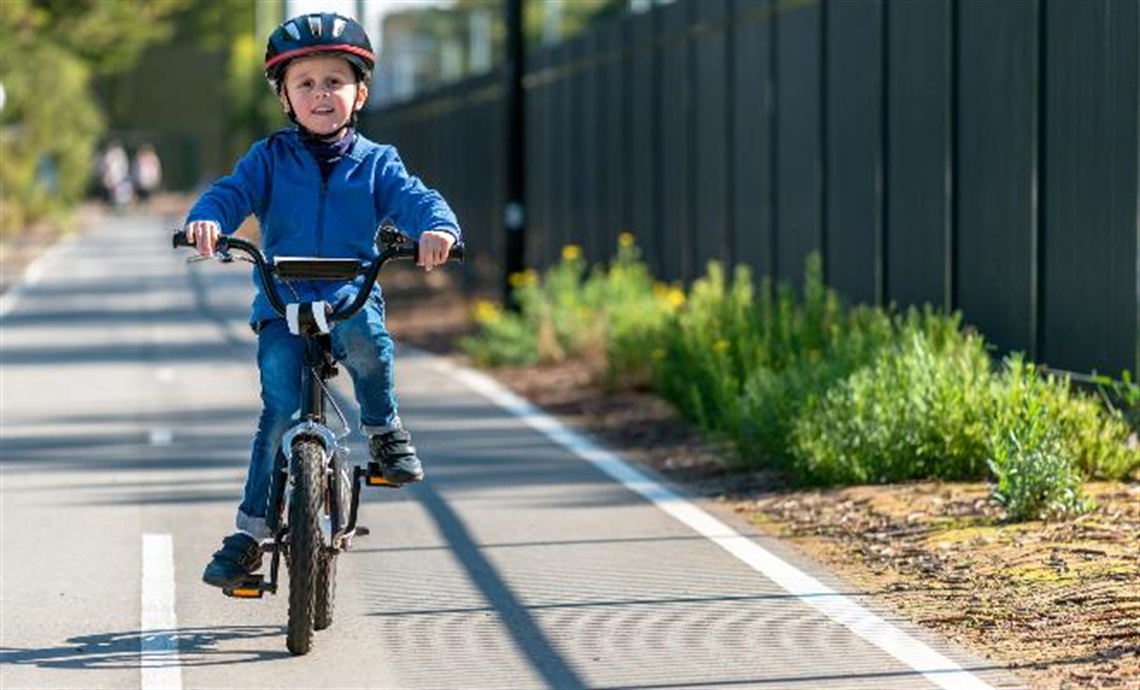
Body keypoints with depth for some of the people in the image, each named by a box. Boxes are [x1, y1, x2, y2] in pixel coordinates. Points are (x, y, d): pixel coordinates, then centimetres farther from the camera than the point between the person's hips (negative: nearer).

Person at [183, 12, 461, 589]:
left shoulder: (375, 163, 8)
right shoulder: (270, 158, 7)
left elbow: (412, 198, -7)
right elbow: (232, 192, -6)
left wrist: (437, 227, -30)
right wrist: (206, 220, -30)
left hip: (351, 297, 0)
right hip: (281, 308, 0)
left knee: (363, 330, -36)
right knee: (281, 407, -16)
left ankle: (383, 429, -10)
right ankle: (250, 530, -6)